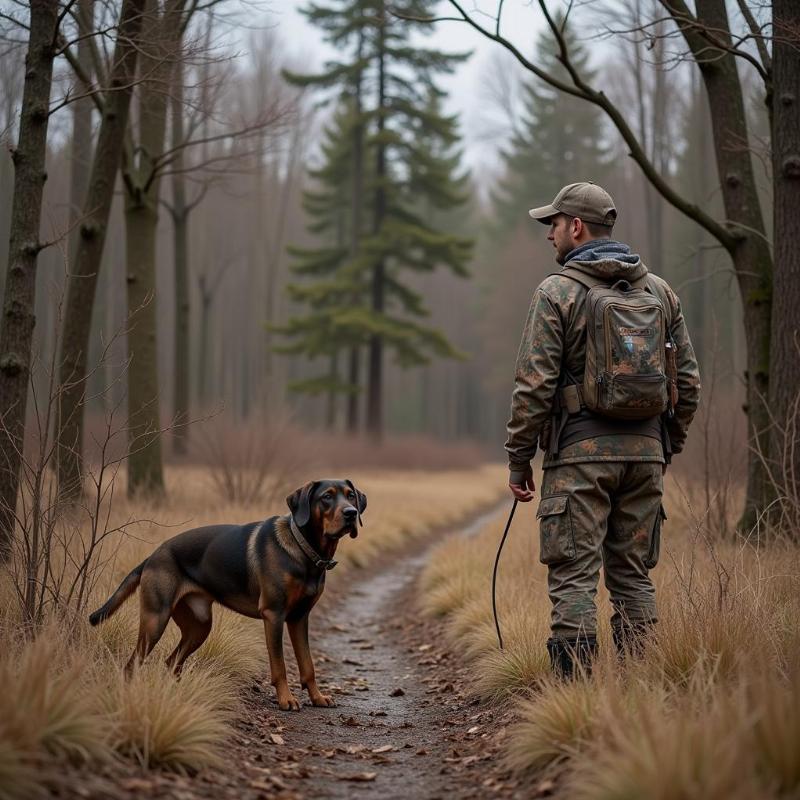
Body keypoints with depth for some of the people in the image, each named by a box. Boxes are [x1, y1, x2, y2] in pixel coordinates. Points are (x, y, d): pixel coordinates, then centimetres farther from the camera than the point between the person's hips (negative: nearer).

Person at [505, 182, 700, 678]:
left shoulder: (558, 292, -6)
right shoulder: (659, 292, 10)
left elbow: (535, 386, -10)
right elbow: (688, 382, 12)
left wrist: (519, 460, -2)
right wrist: (667, 450, 21)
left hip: (580, 453, -5)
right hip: (645, 452, 5)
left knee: (574, 577, -4)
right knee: (634, 577, 10)